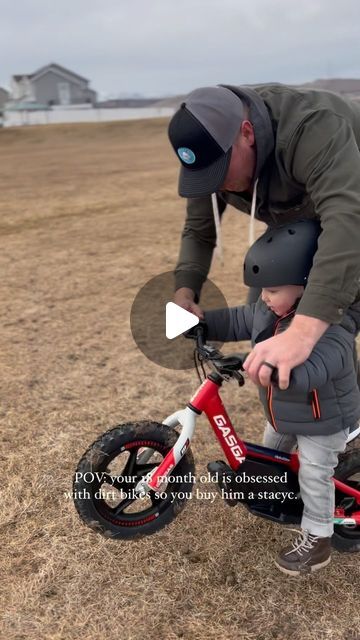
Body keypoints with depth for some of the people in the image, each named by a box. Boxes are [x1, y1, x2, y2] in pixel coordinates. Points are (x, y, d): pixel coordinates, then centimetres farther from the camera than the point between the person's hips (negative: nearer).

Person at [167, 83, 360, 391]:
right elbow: (199, 229, -10)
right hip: (298, 222, 6)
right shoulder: (213, 147, -19)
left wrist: (302, 333, -66)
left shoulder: (310, 128, -40)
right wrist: (185, 291, -28)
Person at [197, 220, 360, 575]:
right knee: (270, 454, 29)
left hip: (323, 421, -8)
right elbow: (240, 320, 0)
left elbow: (311, 370, -54)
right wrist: (203, 322, -13)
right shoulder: (270, 309, -12)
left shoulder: (331, 328, -39)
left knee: (314, 479, 7)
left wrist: (273, 363, -71)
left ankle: (316, 540, 27)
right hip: (284, 414, 8)